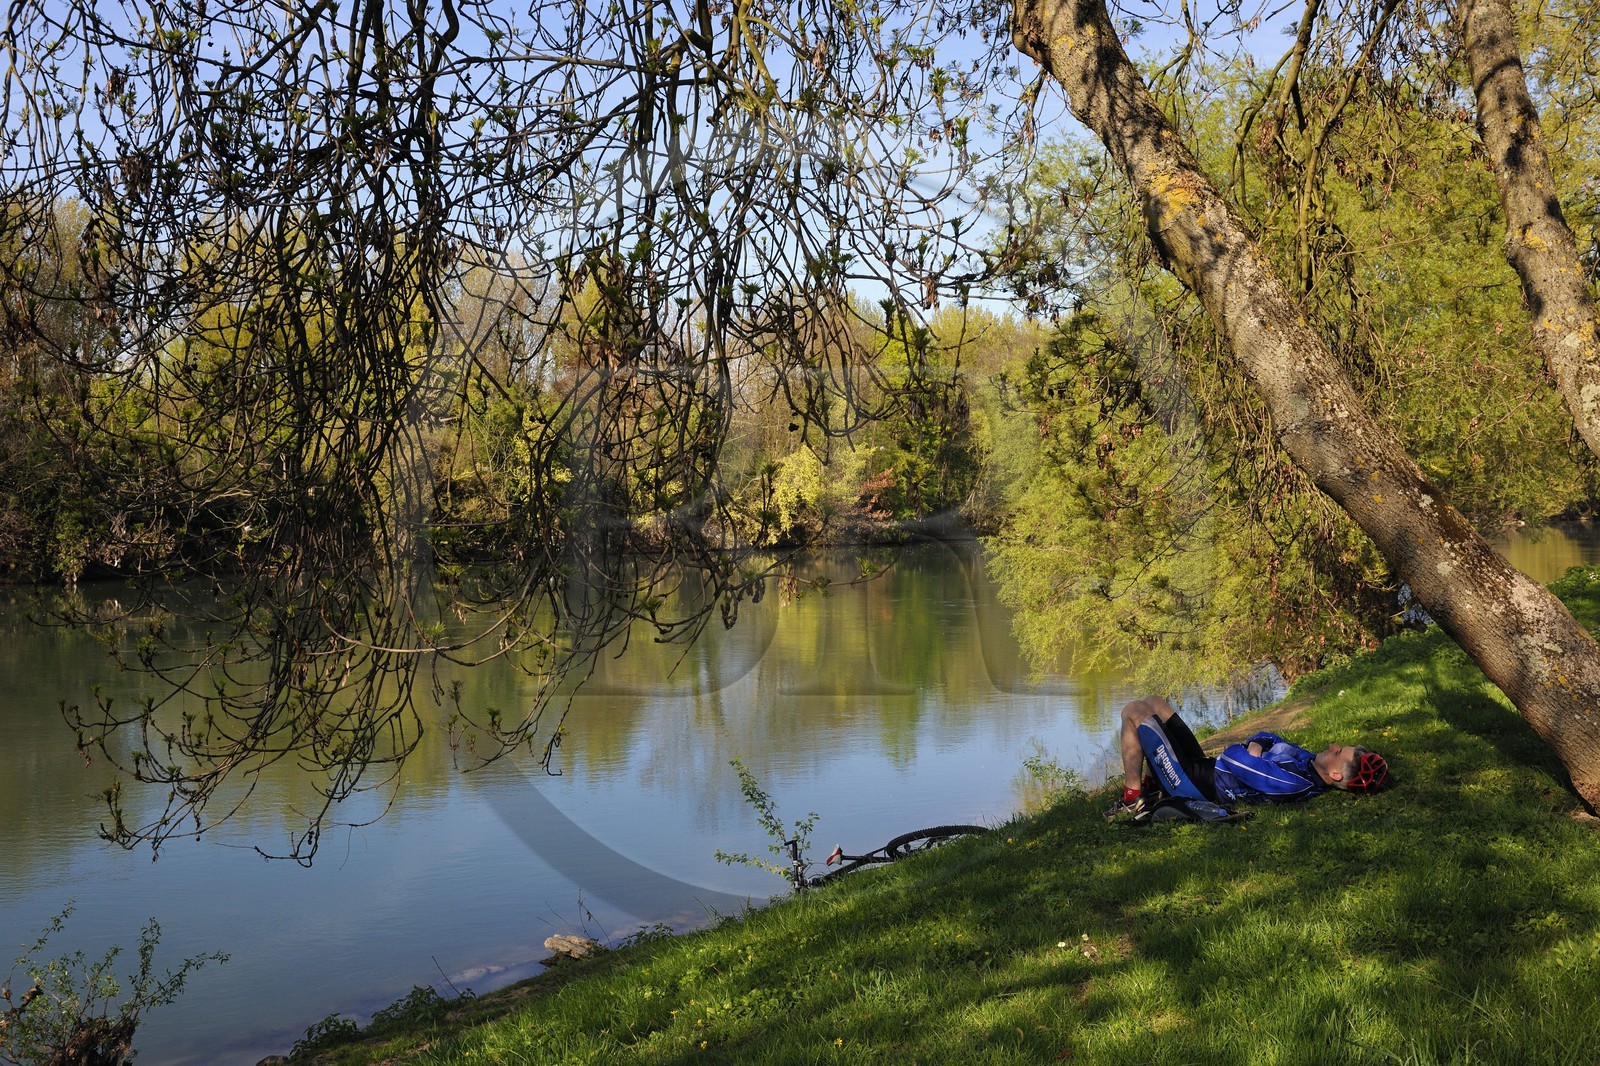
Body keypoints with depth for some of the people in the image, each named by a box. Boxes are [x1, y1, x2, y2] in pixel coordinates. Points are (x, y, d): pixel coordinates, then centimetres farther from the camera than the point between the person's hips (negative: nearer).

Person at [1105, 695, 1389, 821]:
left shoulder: (1292, 782, -33)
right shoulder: (1308, 762, -5)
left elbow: (1231, 758, -31)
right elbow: (1268, 738, 11)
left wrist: (1246, 751, -10)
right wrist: (1256, 745, -9)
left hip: (1194, 784, -9)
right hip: (1206, 765, 9)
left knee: (1134, 712, -7)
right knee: (1154, 703, 19)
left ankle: (1134, 799, 5)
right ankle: (1152, 782, 28)